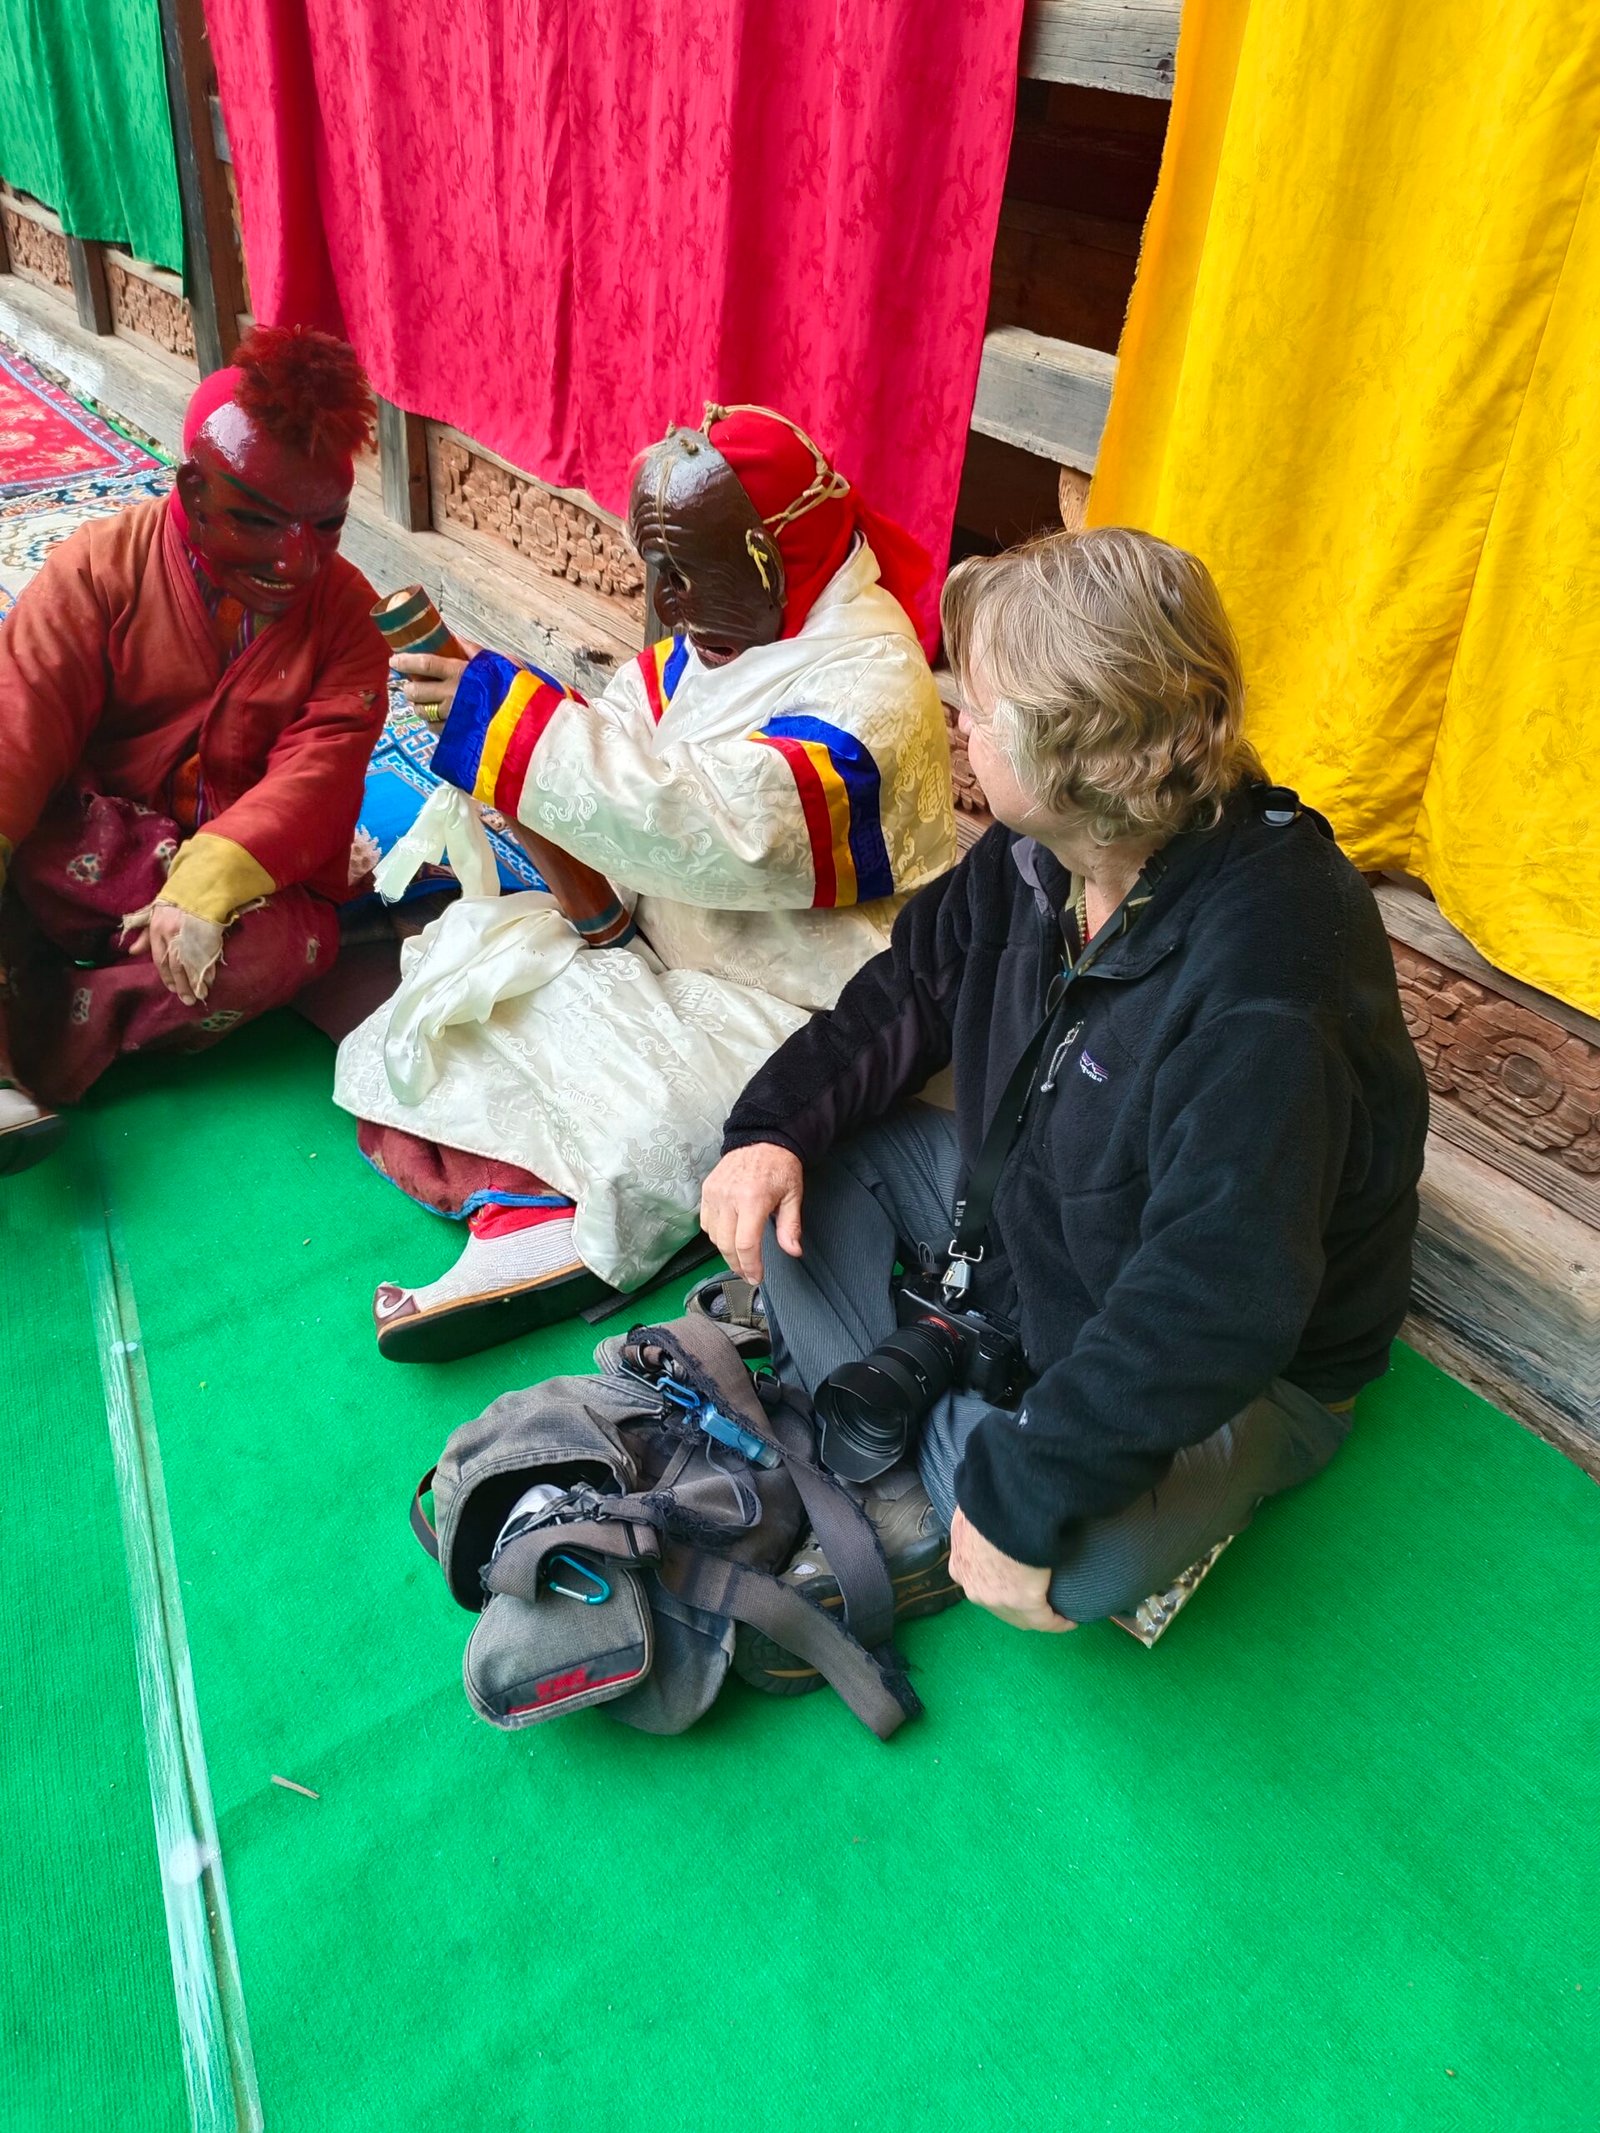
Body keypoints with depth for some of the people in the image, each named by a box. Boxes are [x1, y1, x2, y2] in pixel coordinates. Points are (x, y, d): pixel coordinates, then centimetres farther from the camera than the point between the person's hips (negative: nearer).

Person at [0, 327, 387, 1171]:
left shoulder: (344, 611, -5)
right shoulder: (102, 566, -6)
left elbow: (314, 778, -18)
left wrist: (210, 879, -36)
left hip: (251, 868, 1)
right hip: (91, 845, 0)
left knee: (288, 944, -32)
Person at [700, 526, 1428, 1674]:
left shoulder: (1266, 995, -36)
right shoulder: (1037, 854, -10)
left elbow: (1211, 1314, -38)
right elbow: (908, 992, 3)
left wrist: (1019, 1494, -32)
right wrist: (772, 1129, -12)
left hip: (1242, 1365, -7)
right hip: (1021, 1223, 7)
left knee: (1082, 1556, -34)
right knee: (793, 1166, -3)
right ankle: (904, 1480, -9)